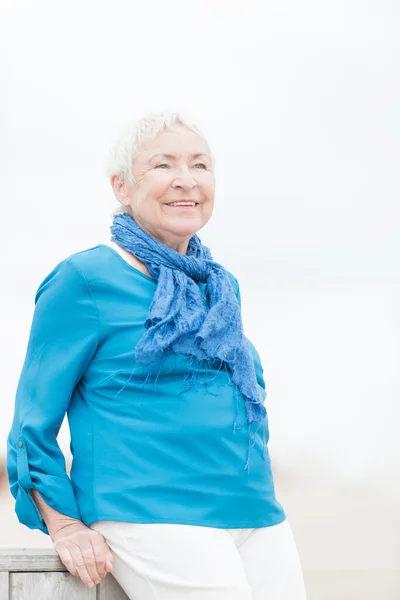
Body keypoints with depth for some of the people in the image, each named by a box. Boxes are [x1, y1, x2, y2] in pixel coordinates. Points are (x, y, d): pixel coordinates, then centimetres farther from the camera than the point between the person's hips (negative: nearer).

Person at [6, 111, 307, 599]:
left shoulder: (222, 288, 18)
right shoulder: (84, 281, -2)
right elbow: (34, 422, -2)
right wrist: (65, 527, -10)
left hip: (259, 517, 7)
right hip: (151, 518, -7)